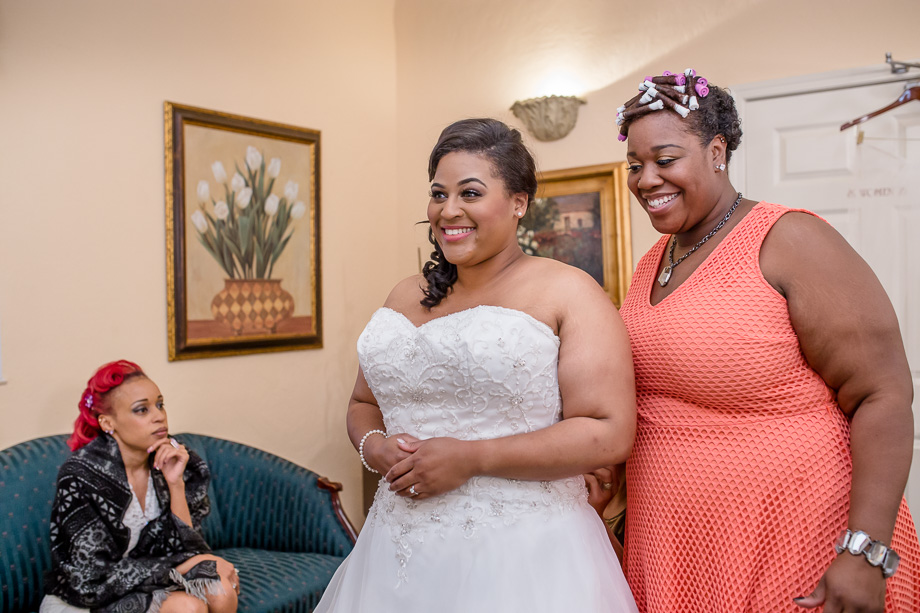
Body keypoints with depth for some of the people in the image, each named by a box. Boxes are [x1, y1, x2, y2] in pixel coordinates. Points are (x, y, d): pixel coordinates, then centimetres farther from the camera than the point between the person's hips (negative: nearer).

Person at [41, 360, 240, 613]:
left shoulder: (174, 461, -8)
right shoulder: (79, 476, -21)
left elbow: (184, 548, -9)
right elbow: (97, 580, -21)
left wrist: (176, 485, -22)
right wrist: (184, 566, -20)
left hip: (145, 587, 5)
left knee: (221, 592, -22)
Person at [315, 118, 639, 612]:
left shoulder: (567, 293, -8)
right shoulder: (405, 297, 10)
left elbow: (609, 432, -15)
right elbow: (364, 403, 18)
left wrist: (471, 458, -18)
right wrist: (374, 446, -5)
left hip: (520, 554, -5)